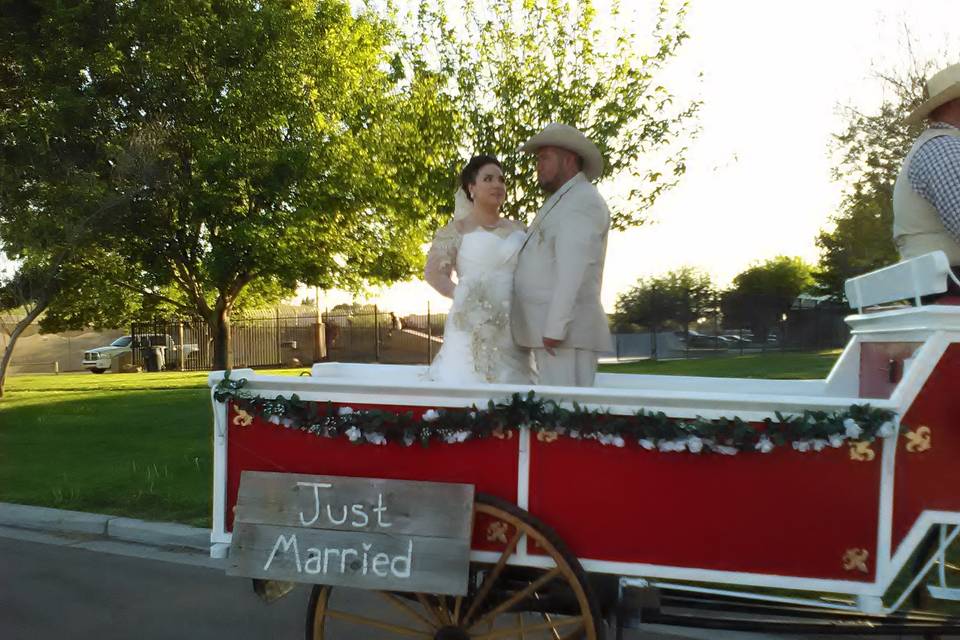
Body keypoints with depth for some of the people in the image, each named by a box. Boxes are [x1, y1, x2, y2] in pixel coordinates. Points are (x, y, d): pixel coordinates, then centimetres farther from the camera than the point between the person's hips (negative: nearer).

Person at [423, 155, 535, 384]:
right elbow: (434, 273, -1)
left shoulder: (518, 230, 16)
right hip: (473, 326, -4)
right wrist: (462, 297, -15)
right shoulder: (457, 230, 4)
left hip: (513, 329, 4)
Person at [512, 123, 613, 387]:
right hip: (547, 329, 9)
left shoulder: (583, 200, -6)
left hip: (564, 331, -9)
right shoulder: (560, 203, 26)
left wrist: (555, 328, -21)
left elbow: (572, 271, -17)